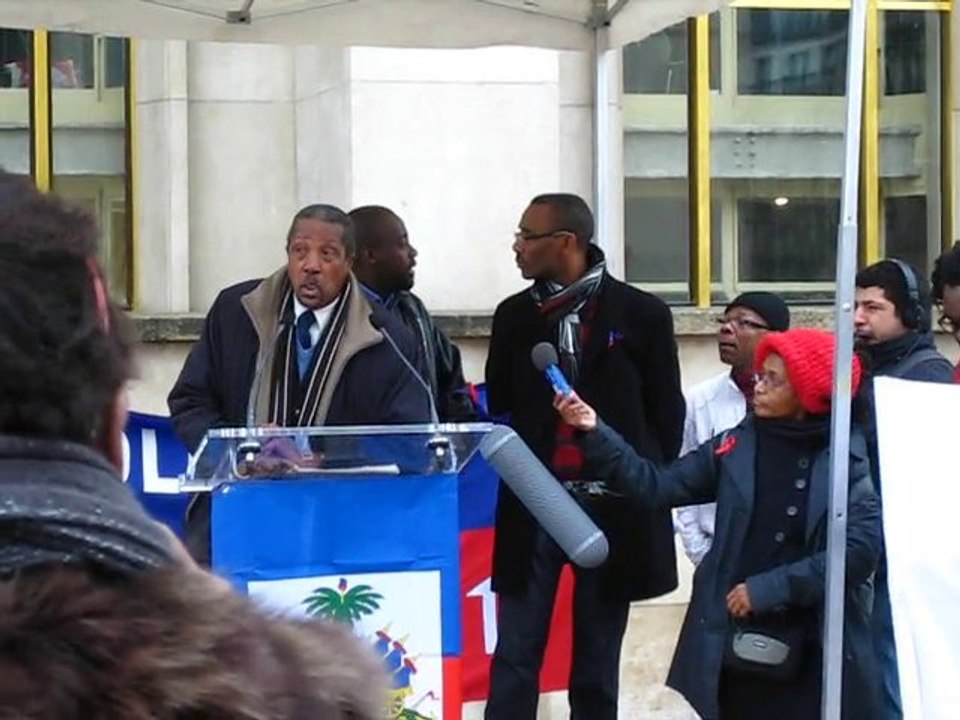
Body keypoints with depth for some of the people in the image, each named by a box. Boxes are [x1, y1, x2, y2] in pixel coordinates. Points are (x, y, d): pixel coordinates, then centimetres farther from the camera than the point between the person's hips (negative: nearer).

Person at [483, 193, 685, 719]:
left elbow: (667, 414, 2)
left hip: (613, 509, -2)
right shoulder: (514, 315, 6)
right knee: (514, 656, -2)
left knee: (597, 662, 7)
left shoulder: (642, 314, -3)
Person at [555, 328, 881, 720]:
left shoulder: (851, 457, -5)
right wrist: (595, 433, -7)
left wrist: (771, 587, -13)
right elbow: (658, 485, 4)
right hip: (735, 647, 3)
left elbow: (861, 548, -13)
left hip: (812, 658, -3)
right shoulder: (736, 447, 5)